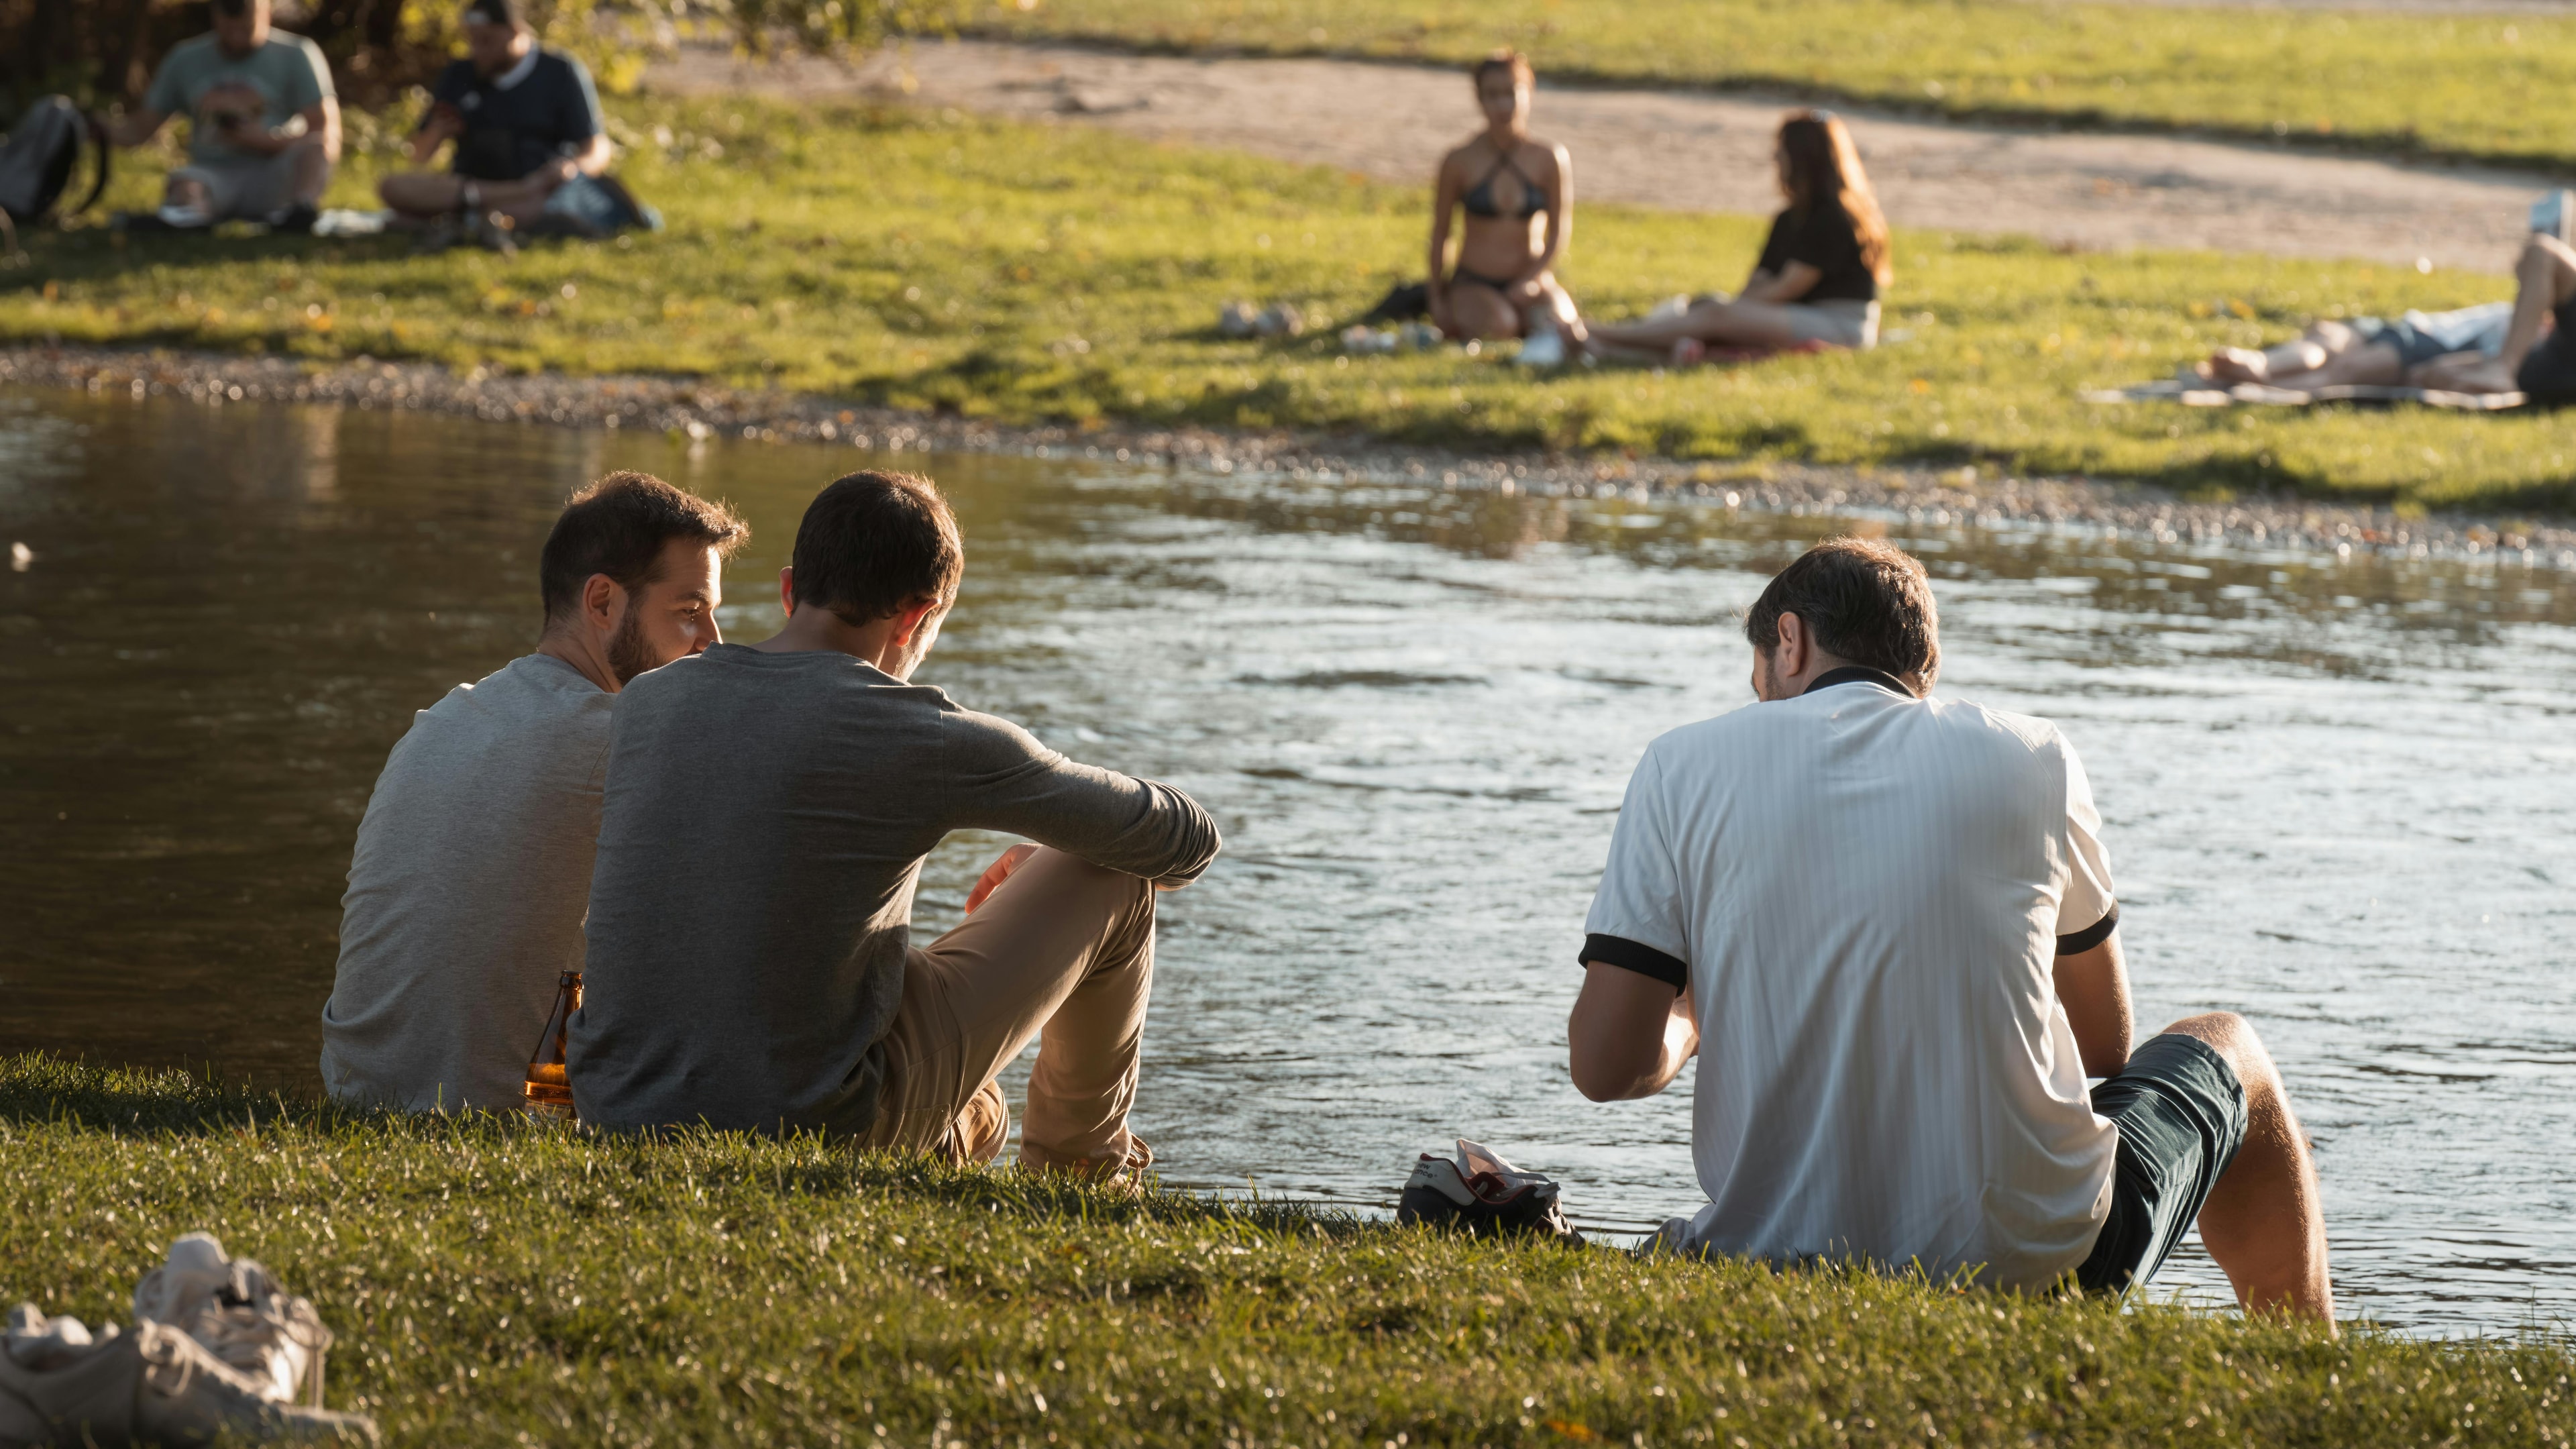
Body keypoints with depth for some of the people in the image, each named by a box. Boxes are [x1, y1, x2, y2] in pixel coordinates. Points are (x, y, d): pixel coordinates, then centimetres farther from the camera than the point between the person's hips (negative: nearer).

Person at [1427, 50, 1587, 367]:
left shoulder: (1550, 159, -3)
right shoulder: (1460, 163, -5)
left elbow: (1559, 235, -2)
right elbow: (1439, 234, 6)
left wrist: (1529, 282, -16)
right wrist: (1437, 300, 4)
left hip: (1531, 279, 1)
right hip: (1473, 284, -1)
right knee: (1496, 325, -36)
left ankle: (1544, 322, -1)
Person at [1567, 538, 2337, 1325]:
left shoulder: (1685, 766, 0)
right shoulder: (2031, 758, 2)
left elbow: (1608, 1066, -5)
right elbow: (2104, 1041, 13)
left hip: (1778, 1261, 1)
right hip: (2029, 1259, -1)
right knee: (2222, 1051, 31)